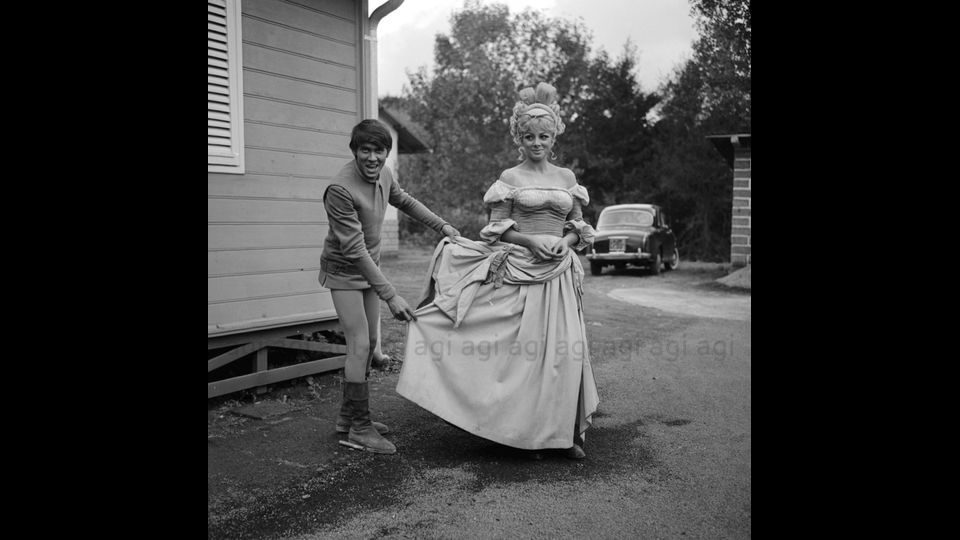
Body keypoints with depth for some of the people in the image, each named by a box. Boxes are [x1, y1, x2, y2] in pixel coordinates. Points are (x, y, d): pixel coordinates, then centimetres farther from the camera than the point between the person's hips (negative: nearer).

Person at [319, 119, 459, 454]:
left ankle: (348, 415, 24)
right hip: (344, 271, -8)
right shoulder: (341, 189, -29)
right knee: (359, 345, -11)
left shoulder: (383, 175, -5)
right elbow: (354, 250, -30)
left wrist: (442, 226, 9)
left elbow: (405, 201, 17)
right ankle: (359, 427, 0)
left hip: (369, 267, 8)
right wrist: (390, 296, -32)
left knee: (369, 343, 11)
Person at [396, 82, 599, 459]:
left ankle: (567, 433, 12)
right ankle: (529, 432, 11)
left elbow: (580, 227, 14)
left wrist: (565, 241, -7)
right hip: (519, 271, -3)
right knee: (524, 350, -2)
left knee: (564, 351, 0)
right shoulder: (509, 178, 3)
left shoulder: (567, 177, 12)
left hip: (558, 275, 3)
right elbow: (498, 229, 0)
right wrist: (531, 240, -16)